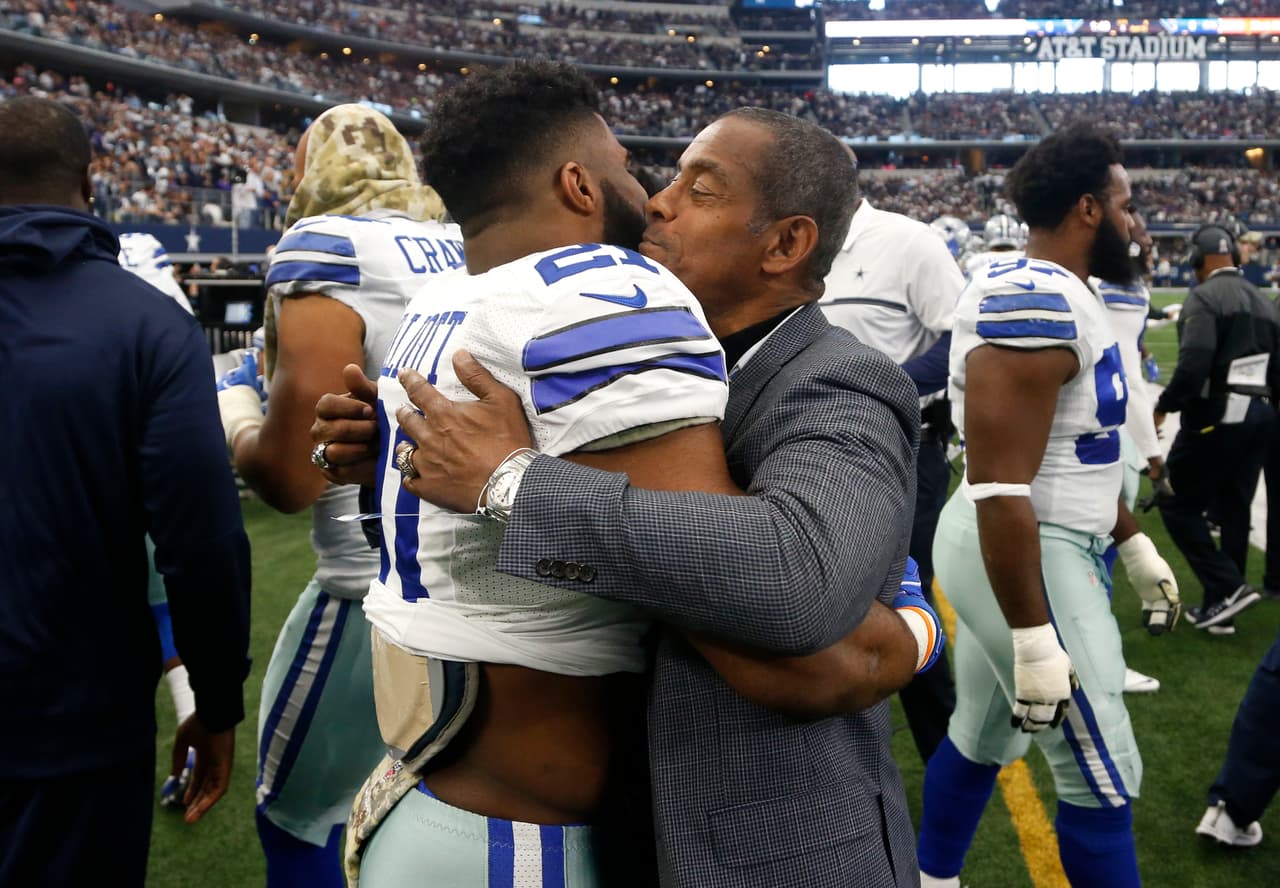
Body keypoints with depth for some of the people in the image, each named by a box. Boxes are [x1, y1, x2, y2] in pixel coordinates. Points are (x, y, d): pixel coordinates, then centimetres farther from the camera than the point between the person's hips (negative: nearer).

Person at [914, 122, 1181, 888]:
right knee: (1104, 781, 2)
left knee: (983, 738, 21)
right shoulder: (1036, 307, -23)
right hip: (1029, 557, -10)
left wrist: (1135, 545, 24)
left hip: (1032, 547, 10)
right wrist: (1033, 638, -26)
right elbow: (1001, 487, -27)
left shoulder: (1059, 298, 11)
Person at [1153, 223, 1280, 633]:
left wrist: (1164, 405, -9)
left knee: (1177, 504, 3)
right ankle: (1220, 606, 19)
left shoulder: (1205, 297, -11)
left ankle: (1227, 586, -6)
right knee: (1233, 511, 12)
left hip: (1216, 419, -8)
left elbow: (1194, 364, -23)